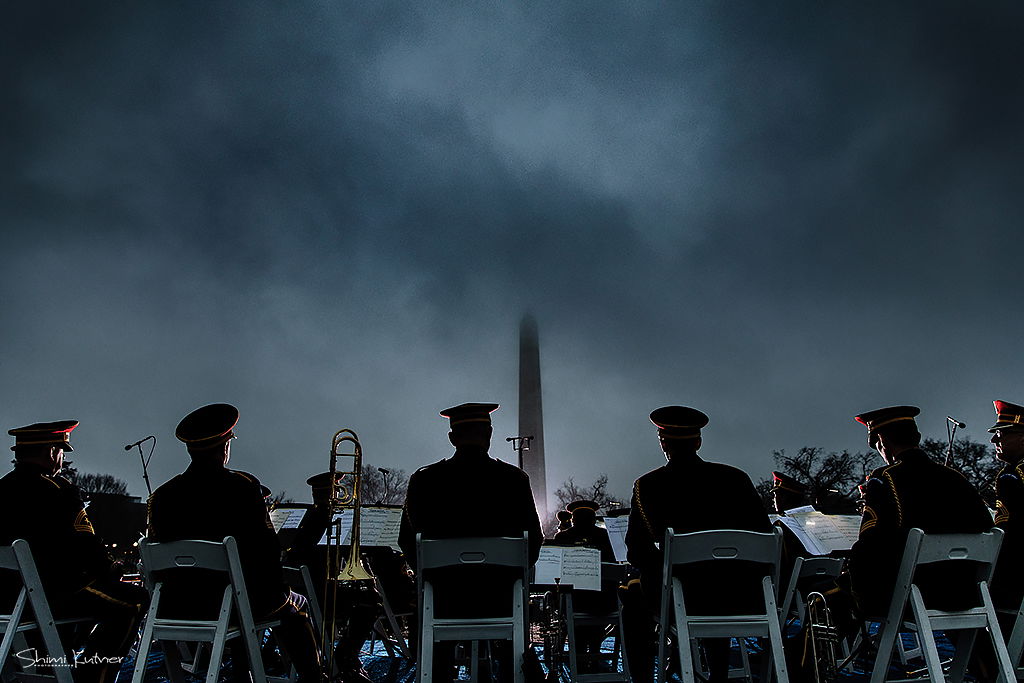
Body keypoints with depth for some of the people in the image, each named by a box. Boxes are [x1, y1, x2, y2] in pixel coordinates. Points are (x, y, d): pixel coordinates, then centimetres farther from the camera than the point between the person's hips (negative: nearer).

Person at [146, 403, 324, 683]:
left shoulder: (161, 496, -3)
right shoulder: (244, 486, -15)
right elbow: (268, 547, -15)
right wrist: (275, 589, 2)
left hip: (179, 606, 5)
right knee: (295, 605, 23)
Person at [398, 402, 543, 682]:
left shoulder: (423, 480, -7)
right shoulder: (515, 479, -8)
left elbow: (407, 542, 1)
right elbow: (534, 541, -2)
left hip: (445, 598, 0)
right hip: (500, 599, 0)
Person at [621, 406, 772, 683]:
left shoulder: (648, 485, -7)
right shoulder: (735, 478, 0)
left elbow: (636, 553, -5)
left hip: (679, 597, -3)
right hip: (739, 597, 3)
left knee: (632, 595, 28)